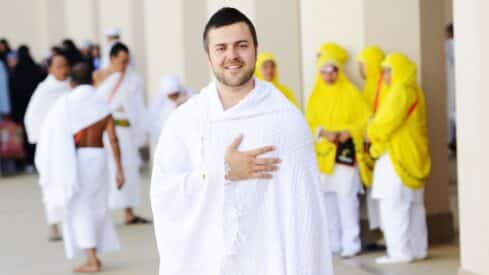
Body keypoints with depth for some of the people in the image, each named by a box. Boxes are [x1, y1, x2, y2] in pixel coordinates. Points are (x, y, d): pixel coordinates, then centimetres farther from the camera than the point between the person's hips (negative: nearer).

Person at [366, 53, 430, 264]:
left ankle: (399, 252, -9)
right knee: (413, 206, 12)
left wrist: (372, 133, 0)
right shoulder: (412, 90, 19)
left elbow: (389, 120, -16)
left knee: (393, 205, -8)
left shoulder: (401, 90, -12)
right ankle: (417, 249, 16)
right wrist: (376, 134, 7)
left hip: (397, 157, -10)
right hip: (412, 157, 10)